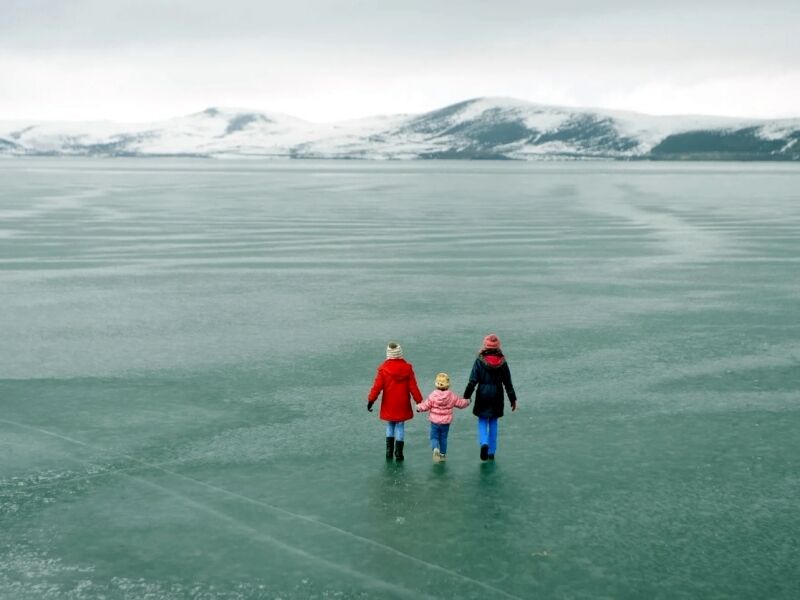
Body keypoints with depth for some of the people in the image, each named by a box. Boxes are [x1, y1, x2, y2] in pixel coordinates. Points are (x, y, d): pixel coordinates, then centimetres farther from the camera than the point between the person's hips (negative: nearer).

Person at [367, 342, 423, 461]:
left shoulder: (383, 368, -10)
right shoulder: (407, 368, -7)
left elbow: (377, 386, -11)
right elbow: (413, 387, -5)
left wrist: (371, 400, -4)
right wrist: (419, 401, 3)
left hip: (389, 404, 0)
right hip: (402, 404, 0)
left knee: (390, 425, 16)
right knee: (400, 426, 7)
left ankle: (389, 451, 15)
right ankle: (398, 454, 6)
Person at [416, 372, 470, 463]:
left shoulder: (433, 395, -13)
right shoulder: (452, 396, -8)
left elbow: (426, 405, -10)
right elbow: (461, 403, 3)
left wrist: (419, 407, 10)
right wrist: (467, 401, 24)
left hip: (434, 421, -2)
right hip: (446, 422, 2)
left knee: (434, 437, 8)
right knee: (443, 438, 16)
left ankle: (435, 448, -20)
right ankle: (442, 454, 23)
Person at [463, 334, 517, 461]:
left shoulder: (480, 361, -12)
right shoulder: (502, 362, -4)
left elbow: (473, 381, -11)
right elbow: (508, 383, 1)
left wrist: (466, 396, -2)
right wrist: (513, 399, 9)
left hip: (482, 395, -2)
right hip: (497, 396, 2)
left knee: (482, 421, 10)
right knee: (493, 422, 13)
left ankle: (484, 443, -17)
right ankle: (491, 452, 17)